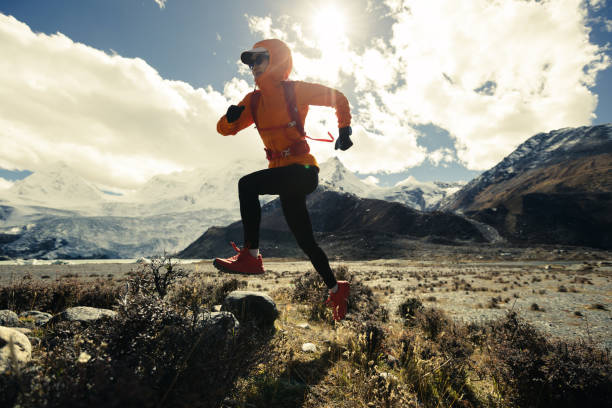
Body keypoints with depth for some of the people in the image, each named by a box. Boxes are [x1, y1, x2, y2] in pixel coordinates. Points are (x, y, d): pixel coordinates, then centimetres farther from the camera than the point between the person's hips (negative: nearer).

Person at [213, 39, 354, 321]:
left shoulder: (295, 90, -2)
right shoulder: (253, 100, 14)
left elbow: (338, 99, 8)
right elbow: (225, 129, 11)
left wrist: (344, 131, 0)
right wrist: (230, 117, -10)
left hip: (302, 168, -7)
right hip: (281, 172, 7)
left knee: (248, 184, -27)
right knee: (305, 240, 10)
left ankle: (251, 256, -20)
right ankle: (335, 289, 25)